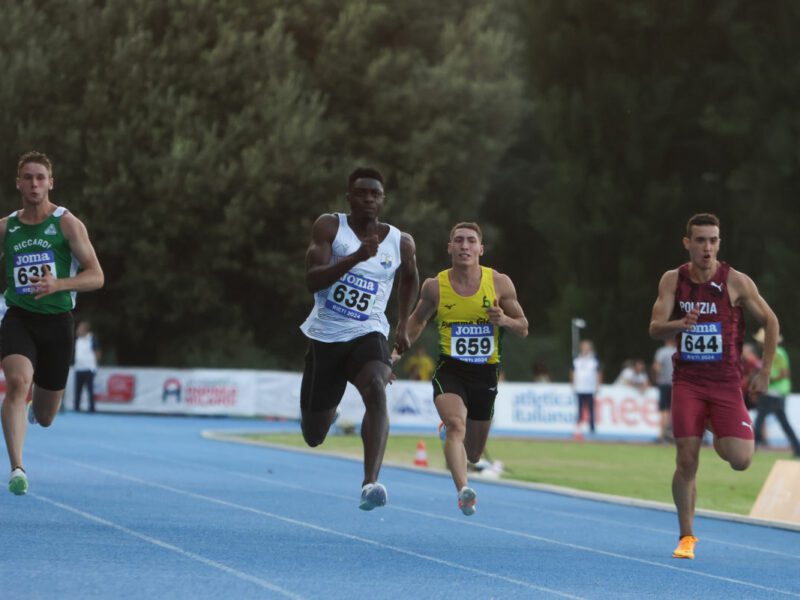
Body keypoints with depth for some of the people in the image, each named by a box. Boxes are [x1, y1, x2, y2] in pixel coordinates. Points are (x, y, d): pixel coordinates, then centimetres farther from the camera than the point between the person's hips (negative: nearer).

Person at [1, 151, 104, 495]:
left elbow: (96, 277, -7)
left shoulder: (67, 224, -3)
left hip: (56, 321, 0)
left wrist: (58, 284, -23)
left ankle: (39, 405, 50)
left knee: (45, 418, 10)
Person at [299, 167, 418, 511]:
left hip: (367, 335, 0)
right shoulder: (329, 227, -5)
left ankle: (370, 483, -45)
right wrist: (356, 257, -29)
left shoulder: (400, 243, 2)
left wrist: (403, 325, 18)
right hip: (324, 337, 0)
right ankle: (326, 412, 51)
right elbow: (312, 281, -18)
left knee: (376, 391, -34)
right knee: (314, 437, 10)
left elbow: (410, 278, 25)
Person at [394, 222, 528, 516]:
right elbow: (418, 319, 16)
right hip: (450, 369, -2)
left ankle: (447, 428, 50)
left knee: (473, 454, 14)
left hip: (485, 373, 2)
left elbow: (523, 328, 4)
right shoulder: (435, 287, -4)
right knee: (457, 425, -32)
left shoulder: (500, 283, -4)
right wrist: (400, 349, 4)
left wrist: (504, 320, -17)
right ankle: (463, 491, -43)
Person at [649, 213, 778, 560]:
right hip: (687, 381, 1)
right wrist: (680, 324, -30)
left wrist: (765, 372, 0)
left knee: (740, 460, -12)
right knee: (686, 461, -6)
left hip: (726, 382, -1)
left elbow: (770, 322, 3)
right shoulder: (673, 280, -1)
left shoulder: (735, 282, -8)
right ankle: (686, 537, 9)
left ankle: (719, 434, 25)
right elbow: (655, 329, -8)